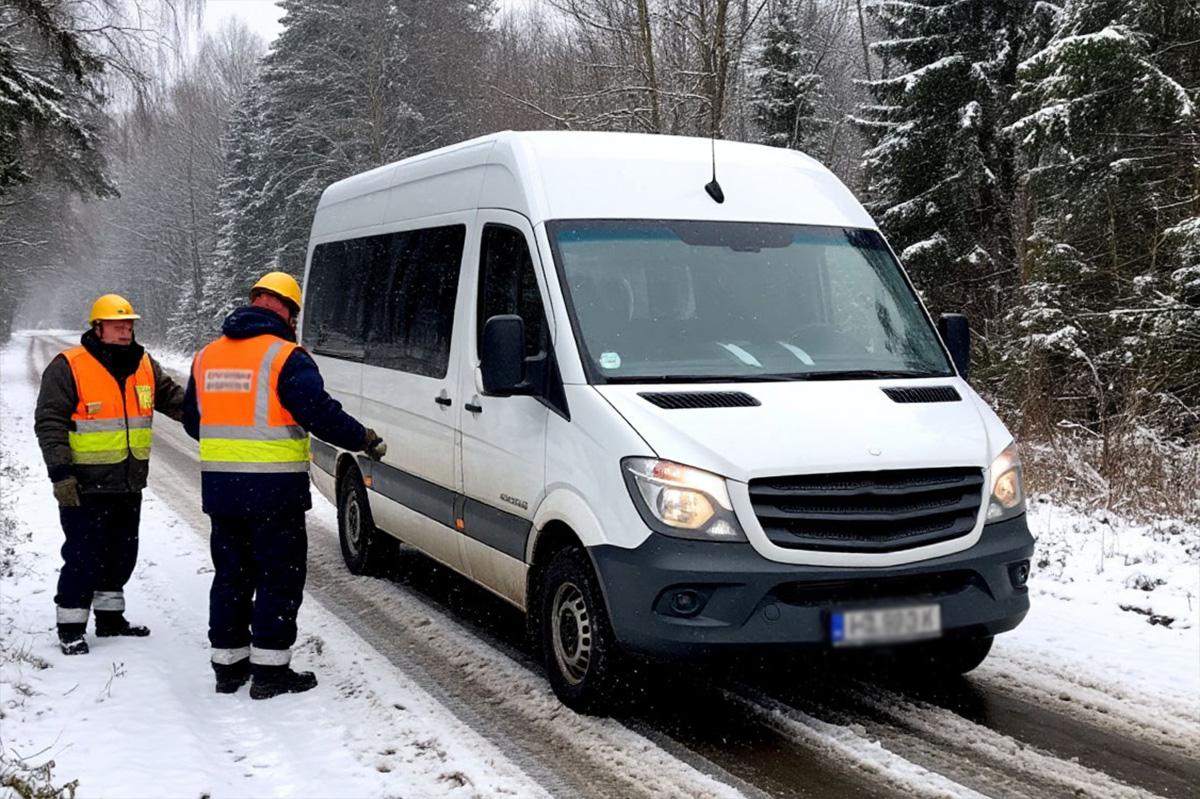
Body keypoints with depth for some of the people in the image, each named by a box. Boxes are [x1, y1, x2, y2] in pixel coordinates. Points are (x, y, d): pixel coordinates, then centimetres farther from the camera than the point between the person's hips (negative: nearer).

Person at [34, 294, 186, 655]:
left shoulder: (144, 365, 8)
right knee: (85, 555, -3)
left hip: (129, 483, 7)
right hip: (85, 485, -7)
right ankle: (71, 627, 9)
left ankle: (110, 616, 30)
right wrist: (61, 473, -19)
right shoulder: (68, 367, -10)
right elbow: (49, 422, -12)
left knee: (122, 553, 16)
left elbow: (174, 398, 13)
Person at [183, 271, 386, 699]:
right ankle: (269, 670, 5)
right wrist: (366, 440, -3)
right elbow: (321, 414, -17)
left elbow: (192, 421, 18)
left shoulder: (206, 356, 10)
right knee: (279, 578, 3)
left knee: (230, 575, 16)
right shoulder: (286, 357, -12)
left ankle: (228, 665, 22)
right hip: (273, 488, -6)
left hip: (220, 487, 7)